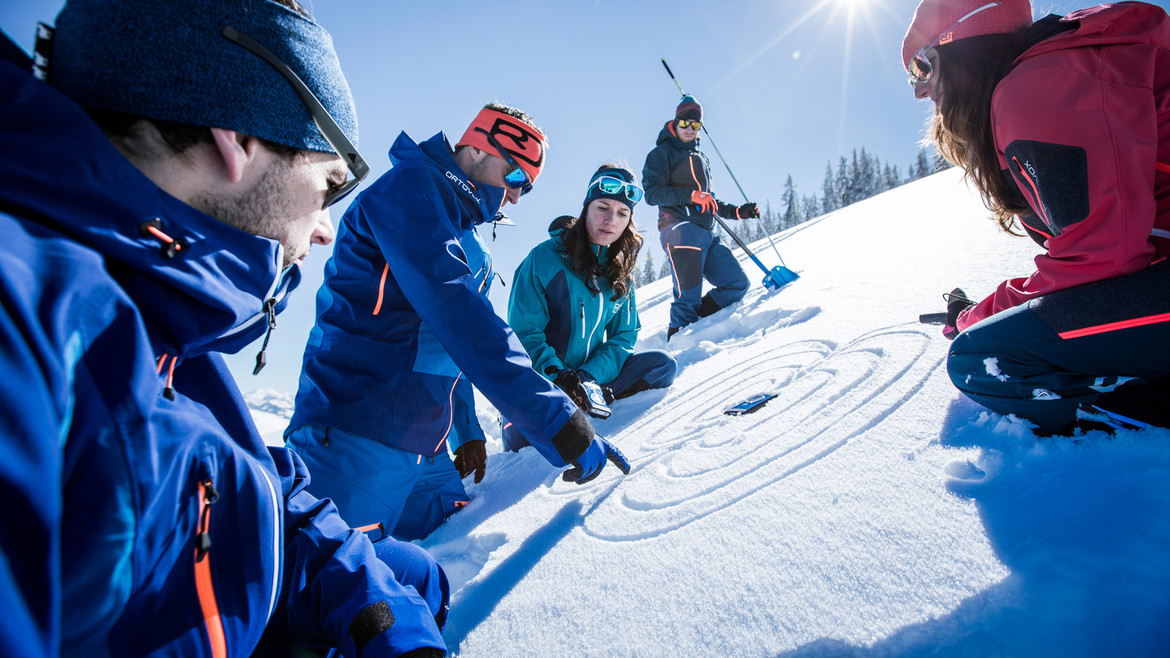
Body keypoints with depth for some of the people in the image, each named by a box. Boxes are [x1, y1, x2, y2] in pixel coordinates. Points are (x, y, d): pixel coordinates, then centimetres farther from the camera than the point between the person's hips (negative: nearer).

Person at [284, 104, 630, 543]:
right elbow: (456, 316, -24)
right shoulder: (410, 187, -10)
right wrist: (559, 423, -27)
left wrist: (466, 428, 17)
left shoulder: (472, 249, 18)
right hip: (355, 443, -9)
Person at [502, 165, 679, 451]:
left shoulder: (621, 270, 3)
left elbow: (624, 335, 1)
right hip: (541, 381, -4)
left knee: (663, 364, -9)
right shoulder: (545, 258, -13)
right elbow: (524, 331, -13)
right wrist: (558, 375, -26)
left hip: (592, 374, 5)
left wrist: (590, 376, -15)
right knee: (524, 441, -27)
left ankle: (588, 401, -14)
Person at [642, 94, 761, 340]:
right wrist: (692, 194, -17)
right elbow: (652, 193, -8)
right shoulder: (662, 153, 7)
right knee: (689, 298, -13)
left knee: (737, 284, 2)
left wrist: (737, 212, 24)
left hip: (707, 234, 8)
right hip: (680, 229, -8)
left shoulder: (702, 159, 30)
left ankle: (692, 327, 4)